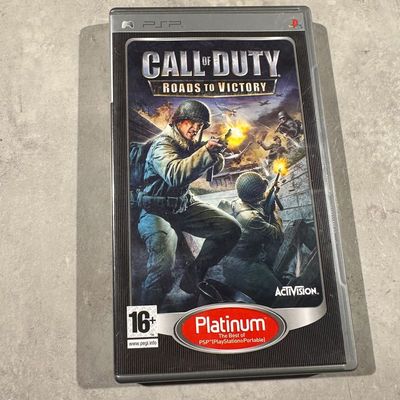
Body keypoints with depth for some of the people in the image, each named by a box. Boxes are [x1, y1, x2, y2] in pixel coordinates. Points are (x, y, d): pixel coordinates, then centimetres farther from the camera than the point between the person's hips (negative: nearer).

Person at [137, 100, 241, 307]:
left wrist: (215, 152, -15)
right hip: (157, 211, -7)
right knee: (163, 267, -29)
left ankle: (193, 278, 6)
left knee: (231, 229, -2)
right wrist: (206, 152, -42)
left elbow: (216, 168, 7)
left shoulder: (191, 143, 4)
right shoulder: (163, 144, -18)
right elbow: (174, 175, -38)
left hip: (184, 205, 8)